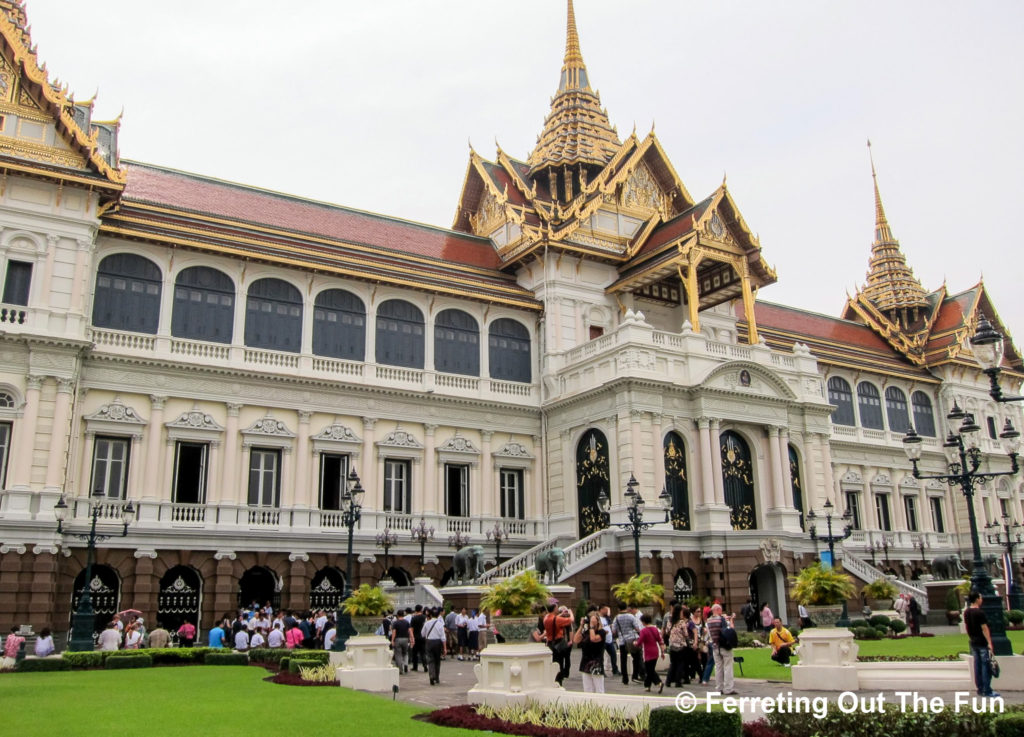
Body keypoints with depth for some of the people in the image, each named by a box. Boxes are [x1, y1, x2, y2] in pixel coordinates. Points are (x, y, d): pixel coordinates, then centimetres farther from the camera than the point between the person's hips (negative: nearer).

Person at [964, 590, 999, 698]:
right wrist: (989, 643, -14)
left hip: (973, 643, 7)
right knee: (986, 666, -2)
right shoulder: (979, 613, -17)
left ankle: (980, 689, 16)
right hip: (982, 642, -7)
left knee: (977, 665, 11)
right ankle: (987, 691, 0)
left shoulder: (966, 612, 7)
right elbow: (984, 629, -17)